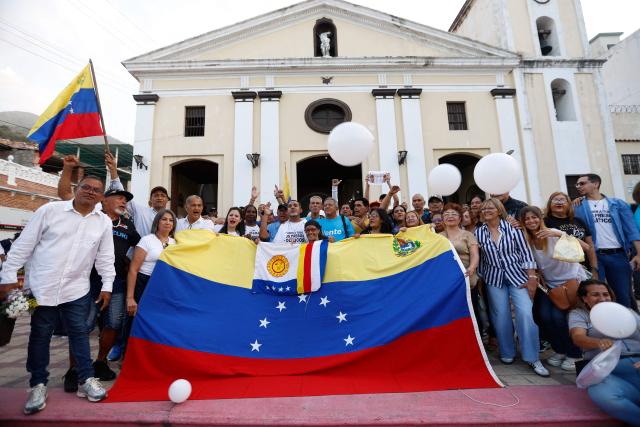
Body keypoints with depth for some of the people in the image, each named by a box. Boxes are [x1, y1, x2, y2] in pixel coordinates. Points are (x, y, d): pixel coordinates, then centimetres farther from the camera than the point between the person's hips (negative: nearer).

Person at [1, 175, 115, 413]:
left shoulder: (104, 222, 1)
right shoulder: (50, 210, -5)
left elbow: (105, 257, 5)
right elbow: (24, 244, -2)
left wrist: (107, 286, 2)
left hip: (77, 289, 1)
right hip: (42, 286, -1)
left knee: (79, 333, 8)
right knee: (40, 335, 10)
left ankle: (86, 380, 19)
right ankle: (38, 385, 26)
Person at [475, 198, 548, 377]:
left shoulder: (512, 228, -4)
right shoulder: (479, 232, 1)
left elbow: (526, 252, -5)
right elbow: (480, 258, 6)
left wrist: (532, 277, -10)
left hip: (517, 275, -1)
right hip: (494, 279, 2)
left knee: (526, 313, -10)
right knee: (501, 316, 5)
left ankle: (533, 358, 5)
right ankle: (507, 353, 23)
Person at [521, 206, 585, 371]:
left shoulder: (553, 234, -14)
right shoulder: (527, 241, -2)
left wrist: (558, 234, -39)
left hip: (572, 280, -4)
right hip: (550, 283, 4)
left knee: (558, 316, -17)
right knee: (544, 316, -13)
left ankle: (574, 353, 8)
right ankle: (560, 350, 14)